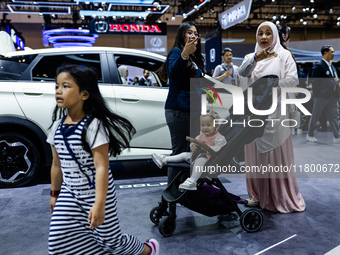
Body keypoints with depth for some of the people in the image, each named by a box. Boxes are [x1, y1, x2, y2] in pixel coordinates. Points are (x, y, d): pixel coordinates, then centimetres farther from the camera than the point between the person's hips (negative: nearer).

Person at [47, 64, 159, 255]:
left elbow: (101, 167, -23)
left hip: (94, 193, -6)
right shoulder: (58, 126, 2)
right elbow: (57, 165, 12)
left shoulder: (93, 126, -20)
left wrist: (99, 204, -26)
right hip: (69, 194, 7)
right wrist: (55, 193, 19)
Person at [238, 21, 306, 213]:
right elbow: (243, 72, -7)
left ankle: (282, 197, 7)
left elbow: (293, 79, -6)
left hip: (275, 110, -3)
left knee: (277, 153, -3)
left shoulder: (283, 55, 6)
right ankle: (258, 194, 15)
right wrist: (255, 58, -23)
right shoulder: (251, 57, 15)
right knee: (256, 153, 5)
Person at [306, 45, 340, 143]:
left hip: (332, 96, 8)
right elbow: (314, 82, -12)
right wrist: (317, 95, -15)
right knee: (315, 116, 3)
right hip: (322, 96, -8)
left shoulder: (332, 66, 17)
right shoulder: (318, 66, -9)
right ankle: (310, 135, 15)